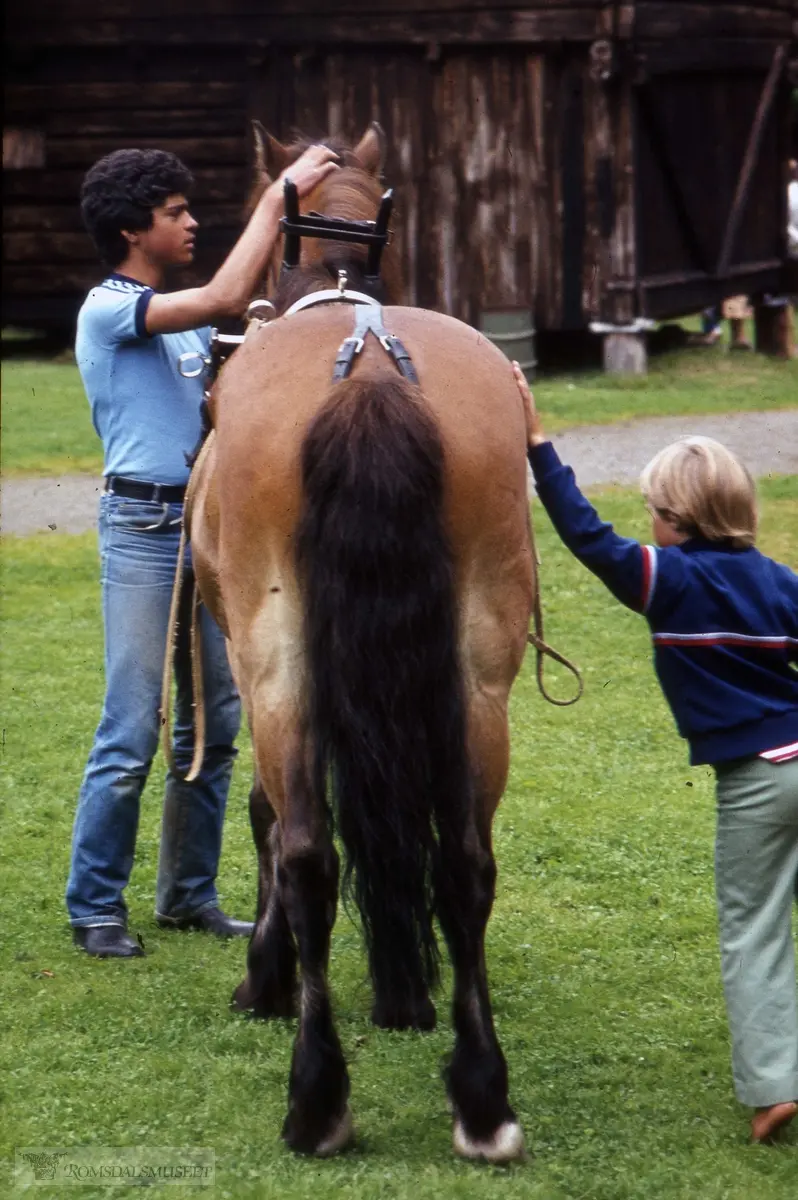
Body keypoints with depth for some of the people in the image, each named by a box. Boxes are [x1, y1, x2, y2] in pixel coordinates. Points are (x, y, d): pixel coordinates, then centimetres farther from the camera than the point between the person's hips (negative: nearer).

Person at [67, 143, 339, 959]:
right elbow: (224, 299, -21)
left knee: (214, 724, 10)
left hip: (209, 524, 8)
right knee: (131, 732, -7)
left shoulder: (181, 318, 15)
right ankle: (94, 908, 2)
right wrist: (280, 196, -16)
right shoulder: (108, 309, -10)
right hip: (144, 527, -8)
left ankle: (190, 895, 20)